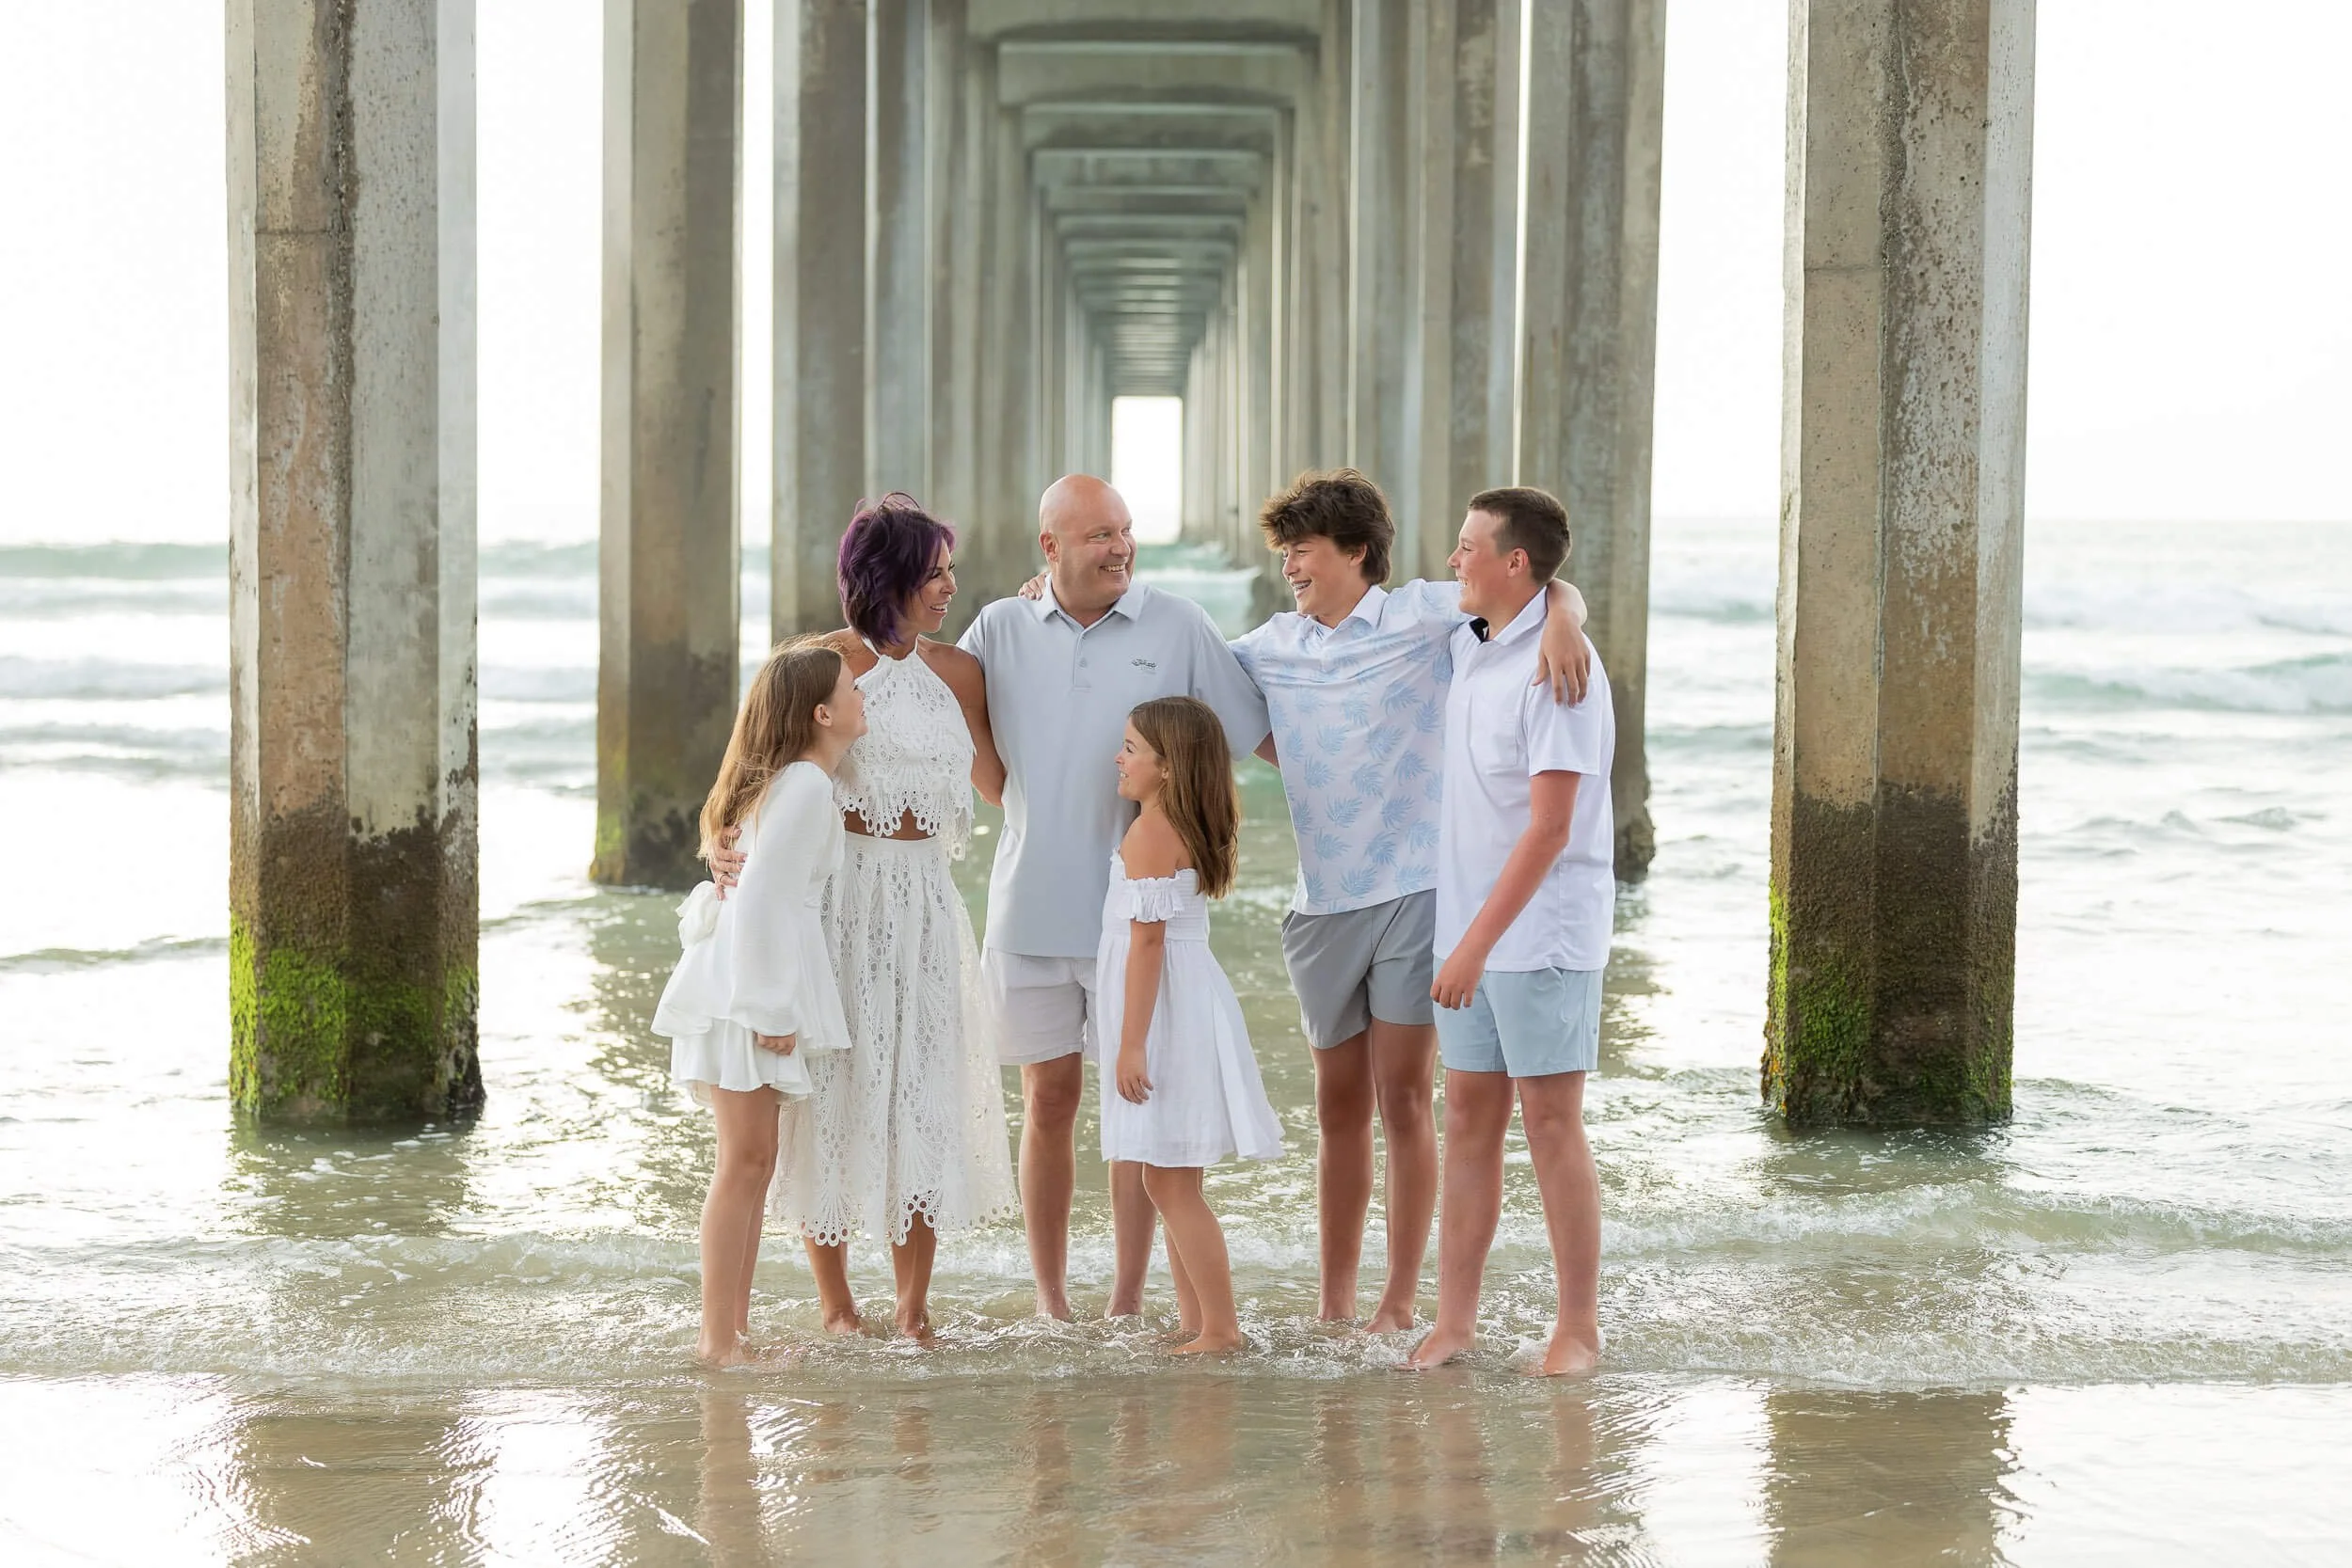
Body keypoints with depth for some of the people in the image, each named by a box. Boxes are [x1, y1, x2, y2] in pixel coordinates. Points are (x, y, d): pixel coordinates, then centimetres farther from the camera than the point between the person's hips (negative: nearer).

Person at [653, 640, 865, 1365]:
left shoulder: (789, 781, 16)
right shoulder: (805, 787, -15)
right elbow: (763, 898, -20)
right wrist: (771, 1007, -19)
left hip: (748, 990, 10)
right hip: (744, 986, -10)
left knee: (752, 1162, 12)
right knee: (745, 1159, -9)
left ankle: (732, 1330, 16)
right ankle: (718, 1339, -8)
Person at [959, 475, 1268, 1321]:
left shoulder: (1178, 626, -2)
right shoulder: (1000, 631, 3)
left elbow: (1262, 734, 3)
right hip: (1030, 905, 2)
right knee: (1048, 1099, 7)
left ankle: (1127, 1304, 11)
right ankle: (1050, 1304, 16)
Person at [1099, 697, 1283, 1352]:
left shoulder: (1149, 835, -15)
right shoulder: (1190, 830, 13)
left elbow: (1147, 939, -20)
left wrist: (1131, 1044, -20)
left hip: (1164, 1012, -10)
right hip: (1188, 999, 10)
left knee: (1170, 1182, -8)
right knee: (1169, 1181, 15)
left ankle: (1220, 1327, -7)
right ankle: (1194, 1321, 20)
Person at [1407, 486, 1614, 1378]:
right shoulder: (1468, 646, 9)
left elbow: (1550, 828, -21)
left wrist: (1477, 942, -22)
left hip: (1543, 935, -8)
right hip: (1473, 931, 8)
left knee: (1551, 1126, -3)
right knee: (1467, 1119, 8)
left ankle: (1579, 1329, 5)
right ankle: (1454, 1321, 12)